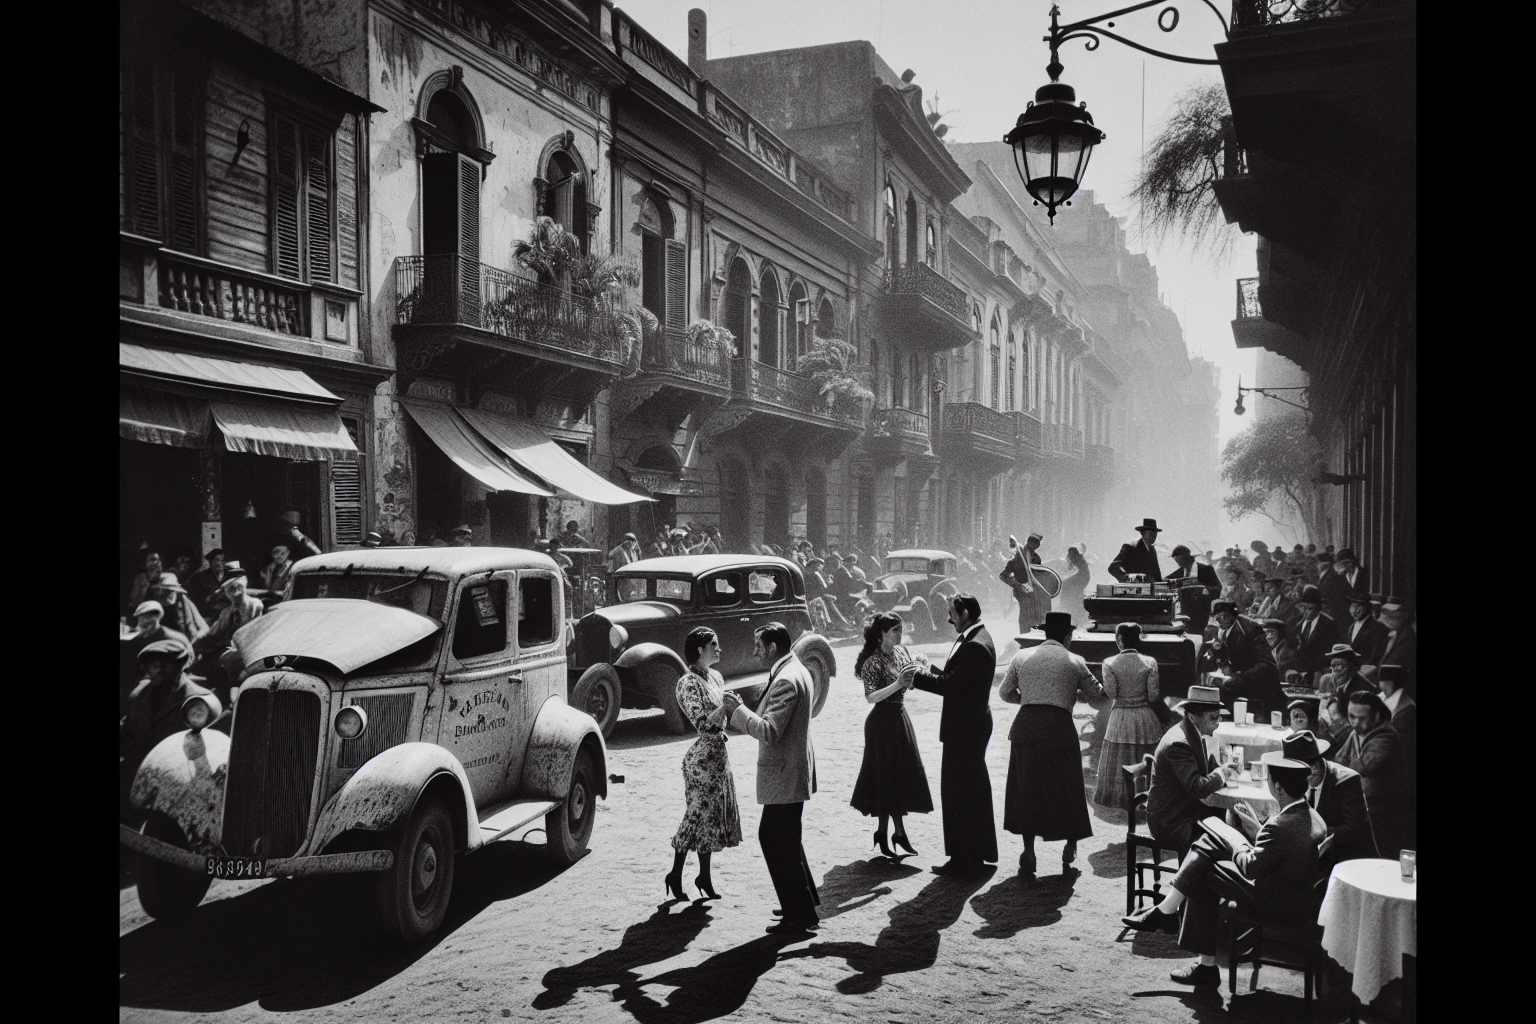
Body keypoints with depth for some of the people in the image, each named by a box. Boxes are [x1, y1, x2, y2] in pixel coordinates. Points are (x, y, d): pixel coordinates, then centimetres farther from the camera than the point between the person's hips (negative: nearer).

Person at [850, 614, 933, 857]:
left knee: (899, 776, 9)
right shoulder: (874, 662, -15)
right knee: (889, 776, -1)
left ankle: (883, 832, 18)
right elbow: (871, 697, -21)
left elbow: (910, 684, 13)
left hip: (900, 717, 8)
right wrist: (897, 684, -29)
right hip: (883, 721, -8)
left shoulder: (902, 652, 7)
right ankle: (899, 832, 8)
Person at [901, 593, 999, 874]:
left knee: (957, 791, -3)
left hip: (964, 729, -11)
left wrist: (919, 675, -14)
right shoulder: (974, 639, 11)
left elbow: (951, 684, -25)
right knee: (974, 789, 18)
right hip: (971, 725, 11)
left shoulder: (975, 646, -22)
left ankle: (963, 858, 5)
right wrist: (928, 671, 4)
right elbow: (955, 679, 13)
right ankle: (978, 853, 30)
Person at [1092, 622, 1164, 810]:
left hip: (1121, 719, -1)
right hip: (1145, 717, 1)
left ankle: (1122, 801, 15)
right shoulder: (1150, 662, -7)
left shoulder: (1110, 664, -11)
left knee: (1120, 763, 10)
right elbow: (1153, 695, -8)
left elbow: (1111, 693, -13)